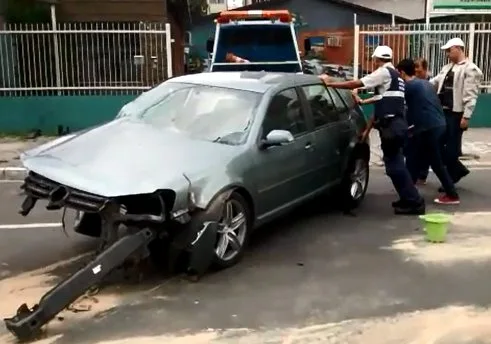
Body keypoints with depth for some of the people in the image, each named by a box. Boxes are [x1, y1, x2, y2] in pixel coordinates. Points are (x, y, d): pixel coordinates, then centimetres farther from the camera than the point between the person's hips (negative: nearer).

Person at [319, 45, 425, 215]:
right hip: (395, 124, 10)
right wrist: (367, 129, 22)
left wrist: (330, 83, -4)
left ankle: (414, 202, 1)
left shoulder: (384, 72, -7)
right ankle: (409, 199, 22)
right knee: (395, 164, 15)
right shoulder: (394, 76, 23)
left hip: (391, 126, -10)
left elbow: (356, 84, -12)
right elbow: (381, 105, 22)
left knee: (394, 166, -4)